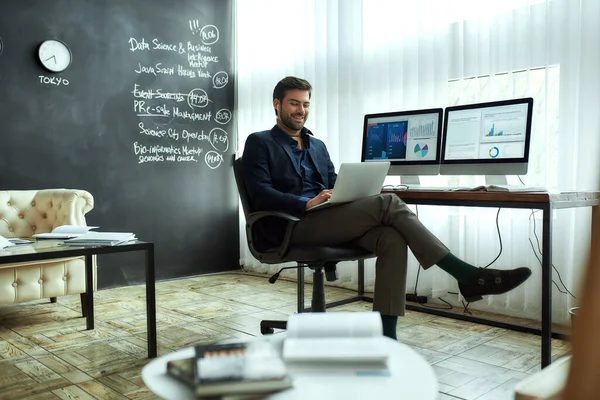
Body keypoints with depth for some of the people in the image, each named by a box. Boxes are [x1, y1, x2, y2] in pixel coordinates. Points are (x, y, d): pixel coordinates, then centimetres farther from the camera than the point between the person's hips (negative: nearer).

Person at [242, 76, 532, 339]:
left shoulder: (317, 145, 27)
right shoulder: (259, 143, 8)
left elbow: (335, 186, 19)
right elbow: (261, 195, -7)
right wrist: (307, 203, -22)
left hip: (327, 221, 6)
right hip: (290, 227, -6)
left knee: (392, 238, -26)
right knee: (388, 204, -24)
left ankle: (385, 335, -27)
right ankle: (467, 276, -23)